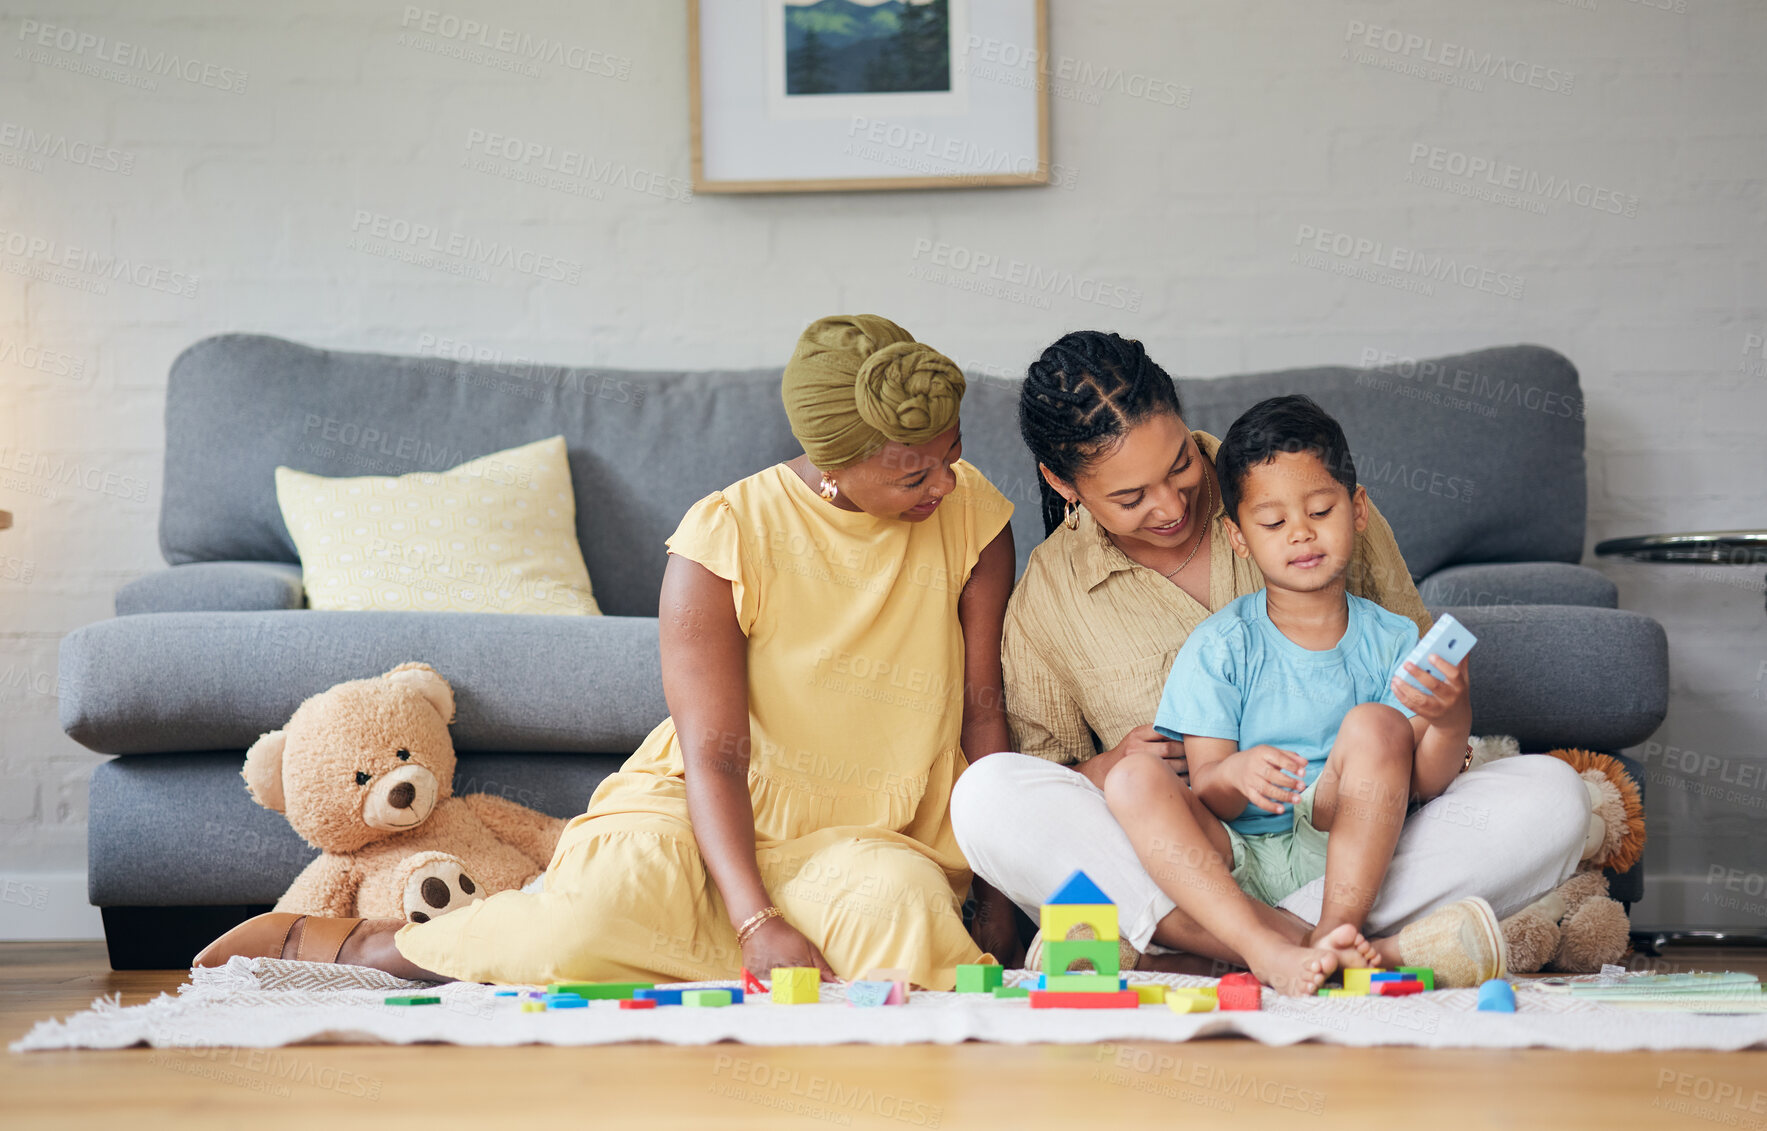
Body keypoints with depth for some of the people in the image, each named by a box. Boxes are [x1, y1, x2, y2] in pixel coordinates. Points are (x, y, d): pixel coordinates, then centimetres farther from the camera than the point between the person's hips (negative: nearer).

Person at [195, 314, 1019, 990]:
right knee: (592, 918, -34)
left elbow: (985, 710, 1)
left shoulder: (972, 515, -6)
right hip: (705, 810, -3)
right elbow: (714, 756, -18)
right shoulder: (725, 537, -14)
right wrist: (758, 924, -31)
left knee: (902, 906, -34)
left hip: (875, 833, 3)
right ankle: (333, 942, -8)